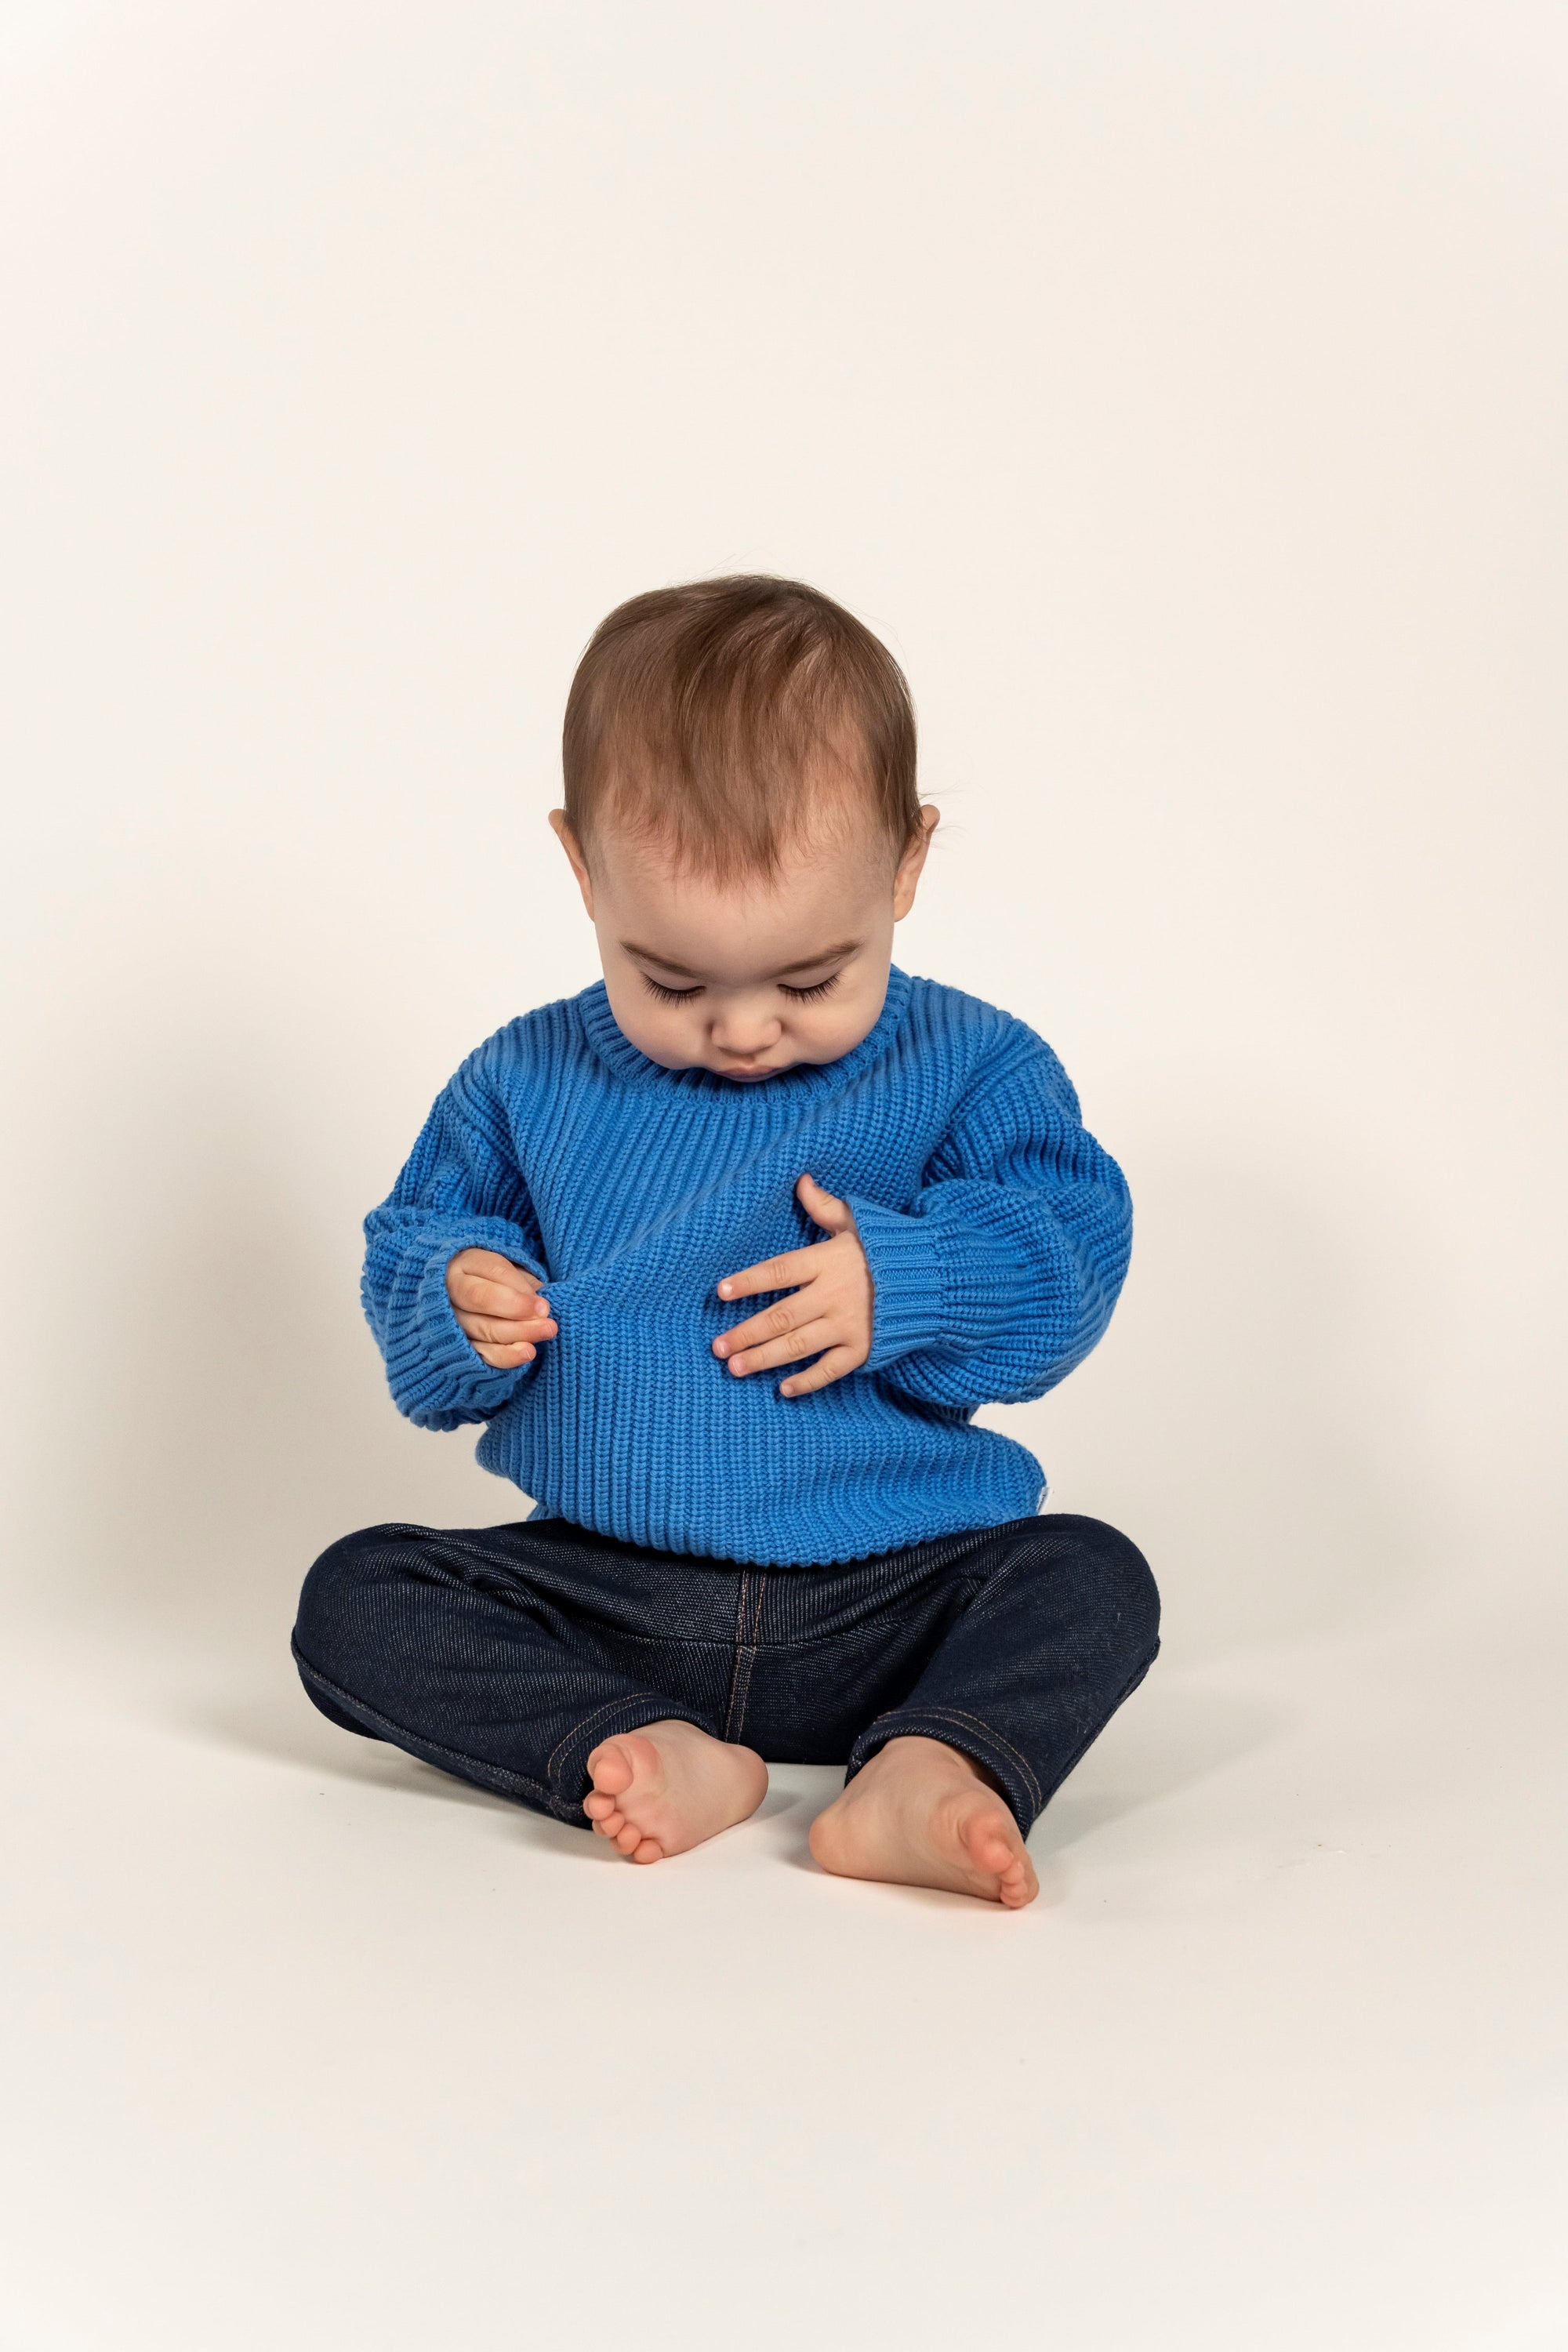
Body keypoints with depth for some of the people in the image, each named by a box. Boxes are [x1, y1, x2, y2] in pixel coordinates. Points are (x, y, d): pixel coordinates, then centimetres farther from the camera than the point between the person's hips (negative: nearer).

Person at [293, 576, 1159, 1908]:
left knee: (1093, 1581, -24)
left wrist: (907, 1284, -23)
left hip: (880, 1608, -2)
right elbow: (416, 1241, 11)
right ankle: (653, 1758, -34)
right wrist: (456, 1308, -12)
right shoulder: (527, 1083, 4)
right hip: (604, 1597, 2)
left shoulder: (967, 1069, -2)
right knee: (355, 1600, -18)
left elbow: (1073, 1255, -6)